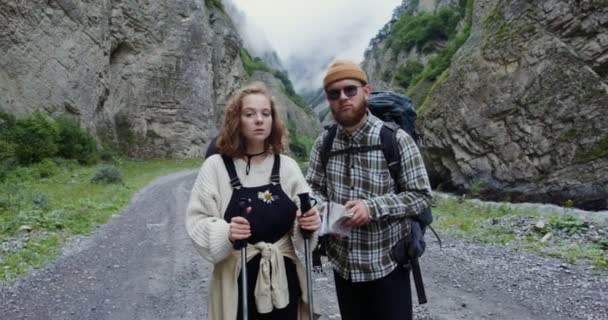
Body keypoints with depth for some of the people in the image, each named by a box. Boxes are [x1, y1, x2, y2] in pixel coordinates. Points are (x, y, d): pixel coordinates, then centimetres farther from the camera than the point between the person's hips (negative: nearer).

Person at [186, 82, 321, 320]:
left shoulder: (287, 166, 1)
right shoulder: (216, 166, -8)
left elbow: (306, 214, 4)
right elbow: (197, 221, -9)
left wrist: (311, 222, -18)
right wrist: (226, 233, -27)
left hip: (285, 278, 3)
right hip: (237, 279, -2)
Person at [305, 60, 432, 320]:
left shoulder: (396, 139, -14)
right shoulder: (323, 143, -1)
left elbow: (421, 195, -12)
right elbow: (313, 188, 7)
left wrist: (372, 207, -24)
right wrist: (324, 208, -16)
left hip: (387, 263, -4)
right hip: (342, 263, 4)